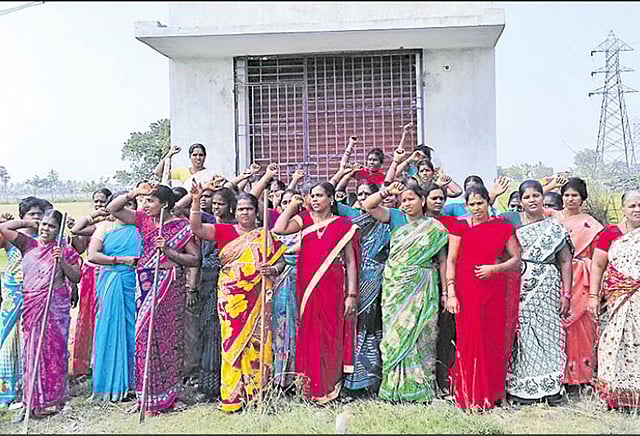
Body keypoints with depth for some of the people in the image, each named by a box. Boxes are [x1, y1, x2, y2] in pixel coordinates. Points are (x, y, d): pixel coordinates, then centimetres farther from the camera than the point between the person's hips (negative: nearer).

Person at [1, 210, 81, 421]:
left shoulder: (65, 250, 2)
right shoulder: (29, 245, 8)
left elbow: (76, 277, 0)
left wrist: (62, 261, -13)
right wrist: (28, 222, 7)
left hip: (56, 306, -2)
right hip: (32, 306, 2)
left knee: (54, 349, 4)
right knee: (33, 349, 4)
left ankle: (56, 396, 16)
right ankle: (30, 402, 11)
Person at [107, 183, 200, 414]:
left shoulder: (180, 226, -3)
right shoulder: (144, 220, 10)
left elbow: (195, 259, -7)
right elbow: (112, 208, 11)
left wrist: (168, 251, -15)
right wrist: (134, 193, 0)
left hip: (170, 288, -4)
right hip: (145, 286, 4)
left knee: (169, 337, 2)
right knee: (145, 338, 4)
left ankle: (173, 393, 15)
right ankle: (148, 397, 14)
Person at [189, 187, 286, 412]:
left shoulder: (265, 236, 9)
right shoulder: (224, 231, 8)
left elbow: (281, 261, 11)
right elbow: (197, 228, -3)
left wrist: (273, 269, -11)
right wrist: (196, 202, -14)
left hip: (257, 298, 1)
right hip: (231, 298, 0)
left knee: (257, 342, 0)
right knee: (232, 342, -3)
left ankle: (256, 393, 12)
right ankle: (232, 397, 5)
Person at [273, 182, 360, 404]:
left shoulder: (343, 225, 3)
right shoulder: (305, 220, 8)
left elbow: (350, 262, 1)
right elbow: (279, 229, -10)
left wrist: (351, 295, -5)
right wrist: (292, 205, 2)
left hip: (332, 289, -2)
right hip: (307, 288, 2)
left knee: (330, 338, 2)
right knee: (308, 336, 5)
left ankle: (329, 388, 15)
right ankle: (310, 387, 17)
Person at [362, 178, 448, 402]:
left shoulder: (435, 228, 4)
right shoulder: (396, 218, 8)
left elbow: (442, 261, 5)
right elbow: (368, 206, 0)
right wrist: (386, 191, -12)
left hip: (422, 290, -1)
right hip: (395, 287, 2)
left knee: (419, 336, 0)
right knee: (395, 334, 3)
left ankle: (419, 388, 11)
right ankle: (395, 387, 12)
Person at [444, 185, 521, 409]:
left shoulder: (502, 227, 8)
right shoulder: (460, 227, 4)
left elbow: (516, 259, 8)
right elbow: (451, 261, 1)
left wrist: (494, 268, -9)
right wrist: (450, 293, -6)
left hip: (494, 292, 1)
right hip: (467, 291, -1)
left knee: (493, 340, 3)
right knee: (469, 341, -2)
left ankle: (490, 395, 17)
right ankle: (470, 397, 9)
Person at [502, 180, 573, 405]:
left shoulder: (555, 228, 6)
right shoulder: (510, 220, 5)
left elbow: (565, 262, 5)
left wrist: (566, 294, -1)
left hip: (547, 291, 1)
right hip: (518, 290, 0)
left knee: (547, 334, 1)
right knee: (521, 335, 0)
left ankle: (550, 386, 12)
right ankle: (521, 386, 8)